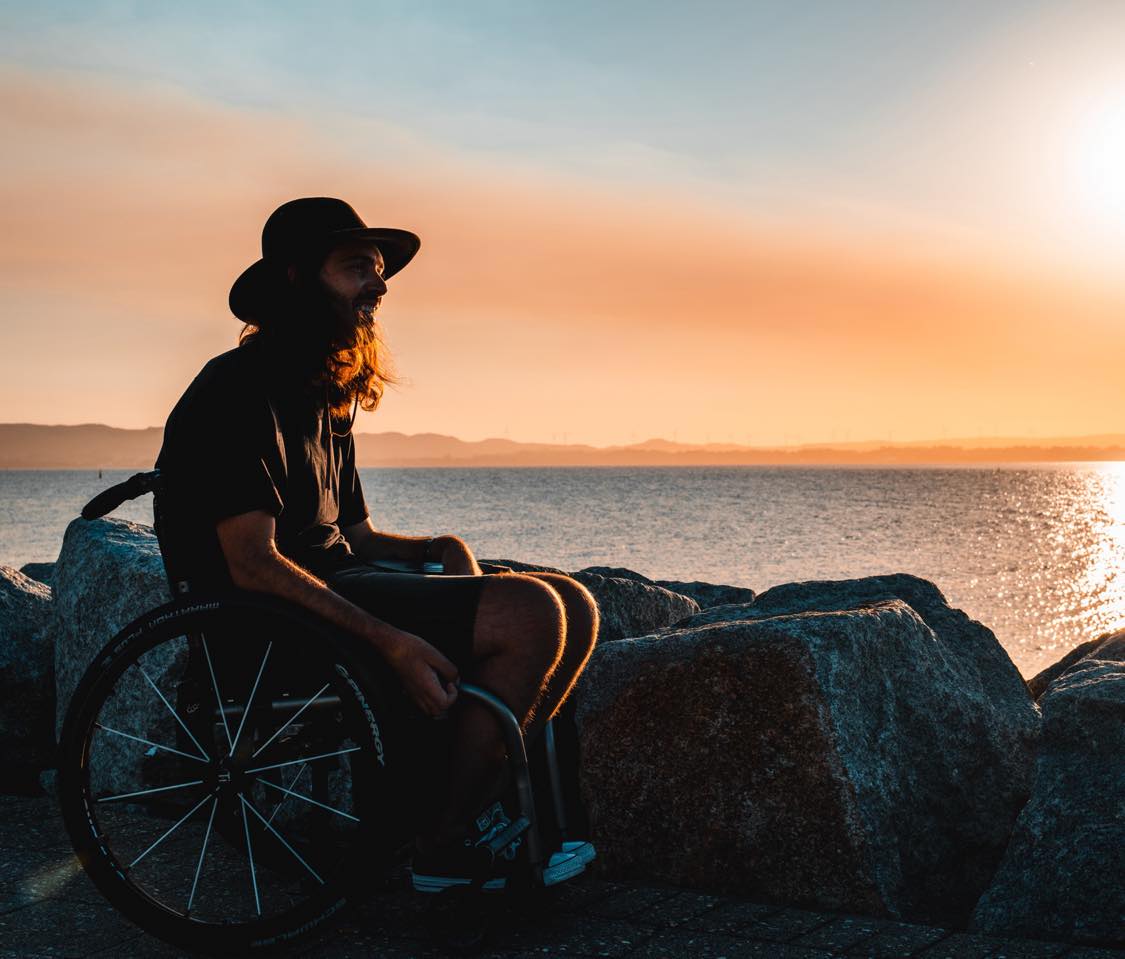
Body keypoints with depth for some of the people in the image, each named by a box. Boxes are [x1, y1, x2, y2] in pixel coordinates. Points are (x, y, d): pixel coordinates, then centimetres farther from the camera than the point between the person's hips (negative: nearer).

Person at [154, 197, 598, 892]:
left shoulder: (328, 402, 21)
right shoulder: (238, 391, -10)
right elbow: (253, 563, -21)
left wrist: (441, 549, -2)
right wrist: (391, 643, -29)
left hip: (345, 577, 10)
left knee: (574, 606, -1)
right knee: (529, 613, -25)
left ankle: (482, 801, -1)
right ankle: (449, 844, -14)